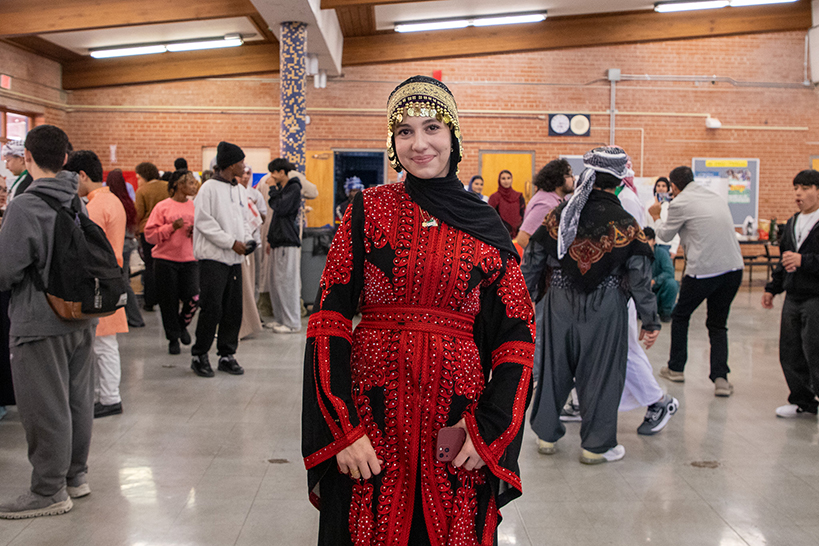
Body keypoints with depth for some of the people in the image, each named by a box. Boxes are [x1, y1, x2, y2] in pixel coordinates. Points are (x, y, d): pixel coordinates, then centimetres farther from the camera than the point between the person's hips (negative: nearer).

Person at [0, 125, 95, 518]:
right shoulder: (78, 204, 4)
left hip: (41, 324, -7)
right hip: (81, 319, 7)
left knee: (45, 408, 3)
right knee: (77, 400, 16)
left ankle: (49, 492, 13)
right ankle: (76, 475, 29)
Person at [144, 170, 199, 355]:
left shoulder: (194, 206, 8)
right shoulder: (162, 207, -2)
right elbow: (150, 234, -6)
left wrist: (196, 231, -3)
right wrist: (172, 227, -16)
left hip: (190, 259, 3)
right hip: (166, 259, -2)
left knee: (193, 298, -8)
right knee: (169, 301, 2)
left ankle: (182, 324, 23)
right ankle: (173, 338, 20)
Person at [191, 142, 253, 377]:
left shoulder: (240, 190, 14)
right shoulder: (210, 188, -8)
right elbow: (204, 222, -12)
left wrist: (247, 239, 3)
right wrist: (231, 242, -14)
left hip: (234, 257, 7)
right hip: (213, 256, -7)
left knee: (234, 308, 7)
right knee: (212, 307, -8)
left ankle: (227, 355, 17)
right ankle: (199, 355, 6)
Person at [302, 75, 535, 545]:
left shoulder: (486, 227, 4)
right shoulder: (369, 210, 1)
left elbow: (517, 334, 3)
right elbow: (330, 316, -5)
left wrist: (491, 431, -8)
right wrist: (343, 429, -13)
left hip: (457, 412, 1)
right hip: (373, 406, -1)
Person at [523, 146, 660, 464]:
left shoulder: (558, 215, 1)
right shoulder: (624, 223, -9)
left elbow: (534, 261, 6)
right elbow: (640, 278, -7)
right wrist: (650, 322, 0)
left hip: (560, 305, 4)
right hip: (604, 310, -4)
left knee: (554, 367, 14)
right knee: (600, 374, 7)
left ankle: (546, 435, 26)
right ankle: (596, 445, 15)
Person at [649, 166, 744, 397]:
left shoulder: (680, 203, -5)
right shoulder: (717, 198, 15)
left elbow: (665, 235, 9)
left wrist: (656, 217, 26)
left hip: (704, 270, -5)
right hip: (733, 267, 5)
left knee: (680, 316, 18)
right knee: (718, 324, 14)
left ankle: (676, 368, 25)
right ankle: (721, 378, 2)